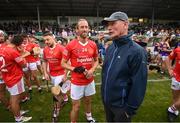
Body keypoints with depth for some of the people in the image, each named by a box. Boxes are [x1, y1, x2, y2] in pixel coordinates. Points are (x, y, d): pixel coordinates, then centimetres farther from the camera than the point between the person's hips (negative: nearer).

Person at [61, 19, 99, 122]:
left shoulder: (93, 44, -2)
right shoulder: (71, 45, -14)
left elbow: (96, 60, 10)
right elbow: (63, 63, -6)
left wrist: (92, 70, -8)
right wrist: (74, 69, -22)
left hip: (90, 80, 4)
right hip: (77, 82, -4)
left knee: (88, 101, 26)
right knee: (76, 106, 10)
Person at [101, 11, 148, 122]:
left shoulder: (137, 51, -22)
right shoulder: (110, 48, 0)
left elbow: (139, 85, -20)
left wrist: (130, 109, -14)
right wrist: (104, 92, 12)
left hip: (121, 105, -6)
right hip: (106, 101, 7)